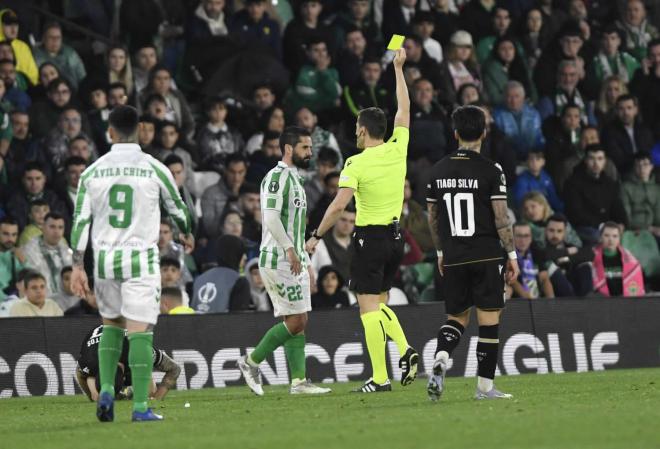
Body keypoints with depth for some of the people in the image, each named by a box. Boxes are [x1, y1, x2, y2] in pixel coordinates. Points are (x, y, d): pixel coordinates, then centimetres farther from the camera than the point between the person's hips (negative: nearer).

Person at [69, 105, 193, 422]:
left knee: (111, 325, 20)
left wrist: (77, 267, 6)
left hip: (104, 258, 3)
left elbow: (80, 221, 1)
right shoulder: (154, 169, -3)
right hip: (141, 258, -3)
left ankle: (106, 391, 7)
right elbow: (176, 207, 12)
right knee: (140, 332, -3)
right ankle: (140, 406, -6)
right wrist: (186, 234, 33)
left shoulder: (92, 172, 2)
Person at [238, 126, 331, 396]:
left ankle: (299, 381, 3)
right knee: (295, 321, -10)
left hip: (294, 261, 10)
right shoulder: (277, 176, -11)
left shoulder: (294, 180, 21)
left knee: (299, 323, 5)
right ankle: (252, 362, 0)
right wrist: (290, 250, -25)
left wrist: (307, 263, 23)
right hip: (278, 260, -10)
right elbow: (271, 217, -21)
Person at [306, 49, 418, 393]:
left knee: (369, 308, -3)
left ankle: (380, 378, -7)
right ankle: (405, 350, -3)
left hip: (369, 238, -6)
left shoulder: (356, 164, -12)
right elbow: (404, 109, 16)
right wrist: (398, 68, 24)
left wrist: (316, 236, -9)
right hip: (395, 236, 6)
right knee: (380, 303, 19)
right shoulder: (397, 149, 2)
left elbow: (338, 205, -19)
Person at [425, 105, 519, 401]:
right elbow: (501, 217, -9)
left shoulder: (439, 170, 5)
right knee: (489, 319, 3)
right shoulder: (490, 171, -8)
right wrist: (512, 254, -1)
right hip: (486, 256, -4)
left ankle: (441, 358, -14)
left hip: (453, 257, 4)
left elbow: (432, 216, 11)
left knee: (457, 317, 15)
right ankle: (485, 386, 4)